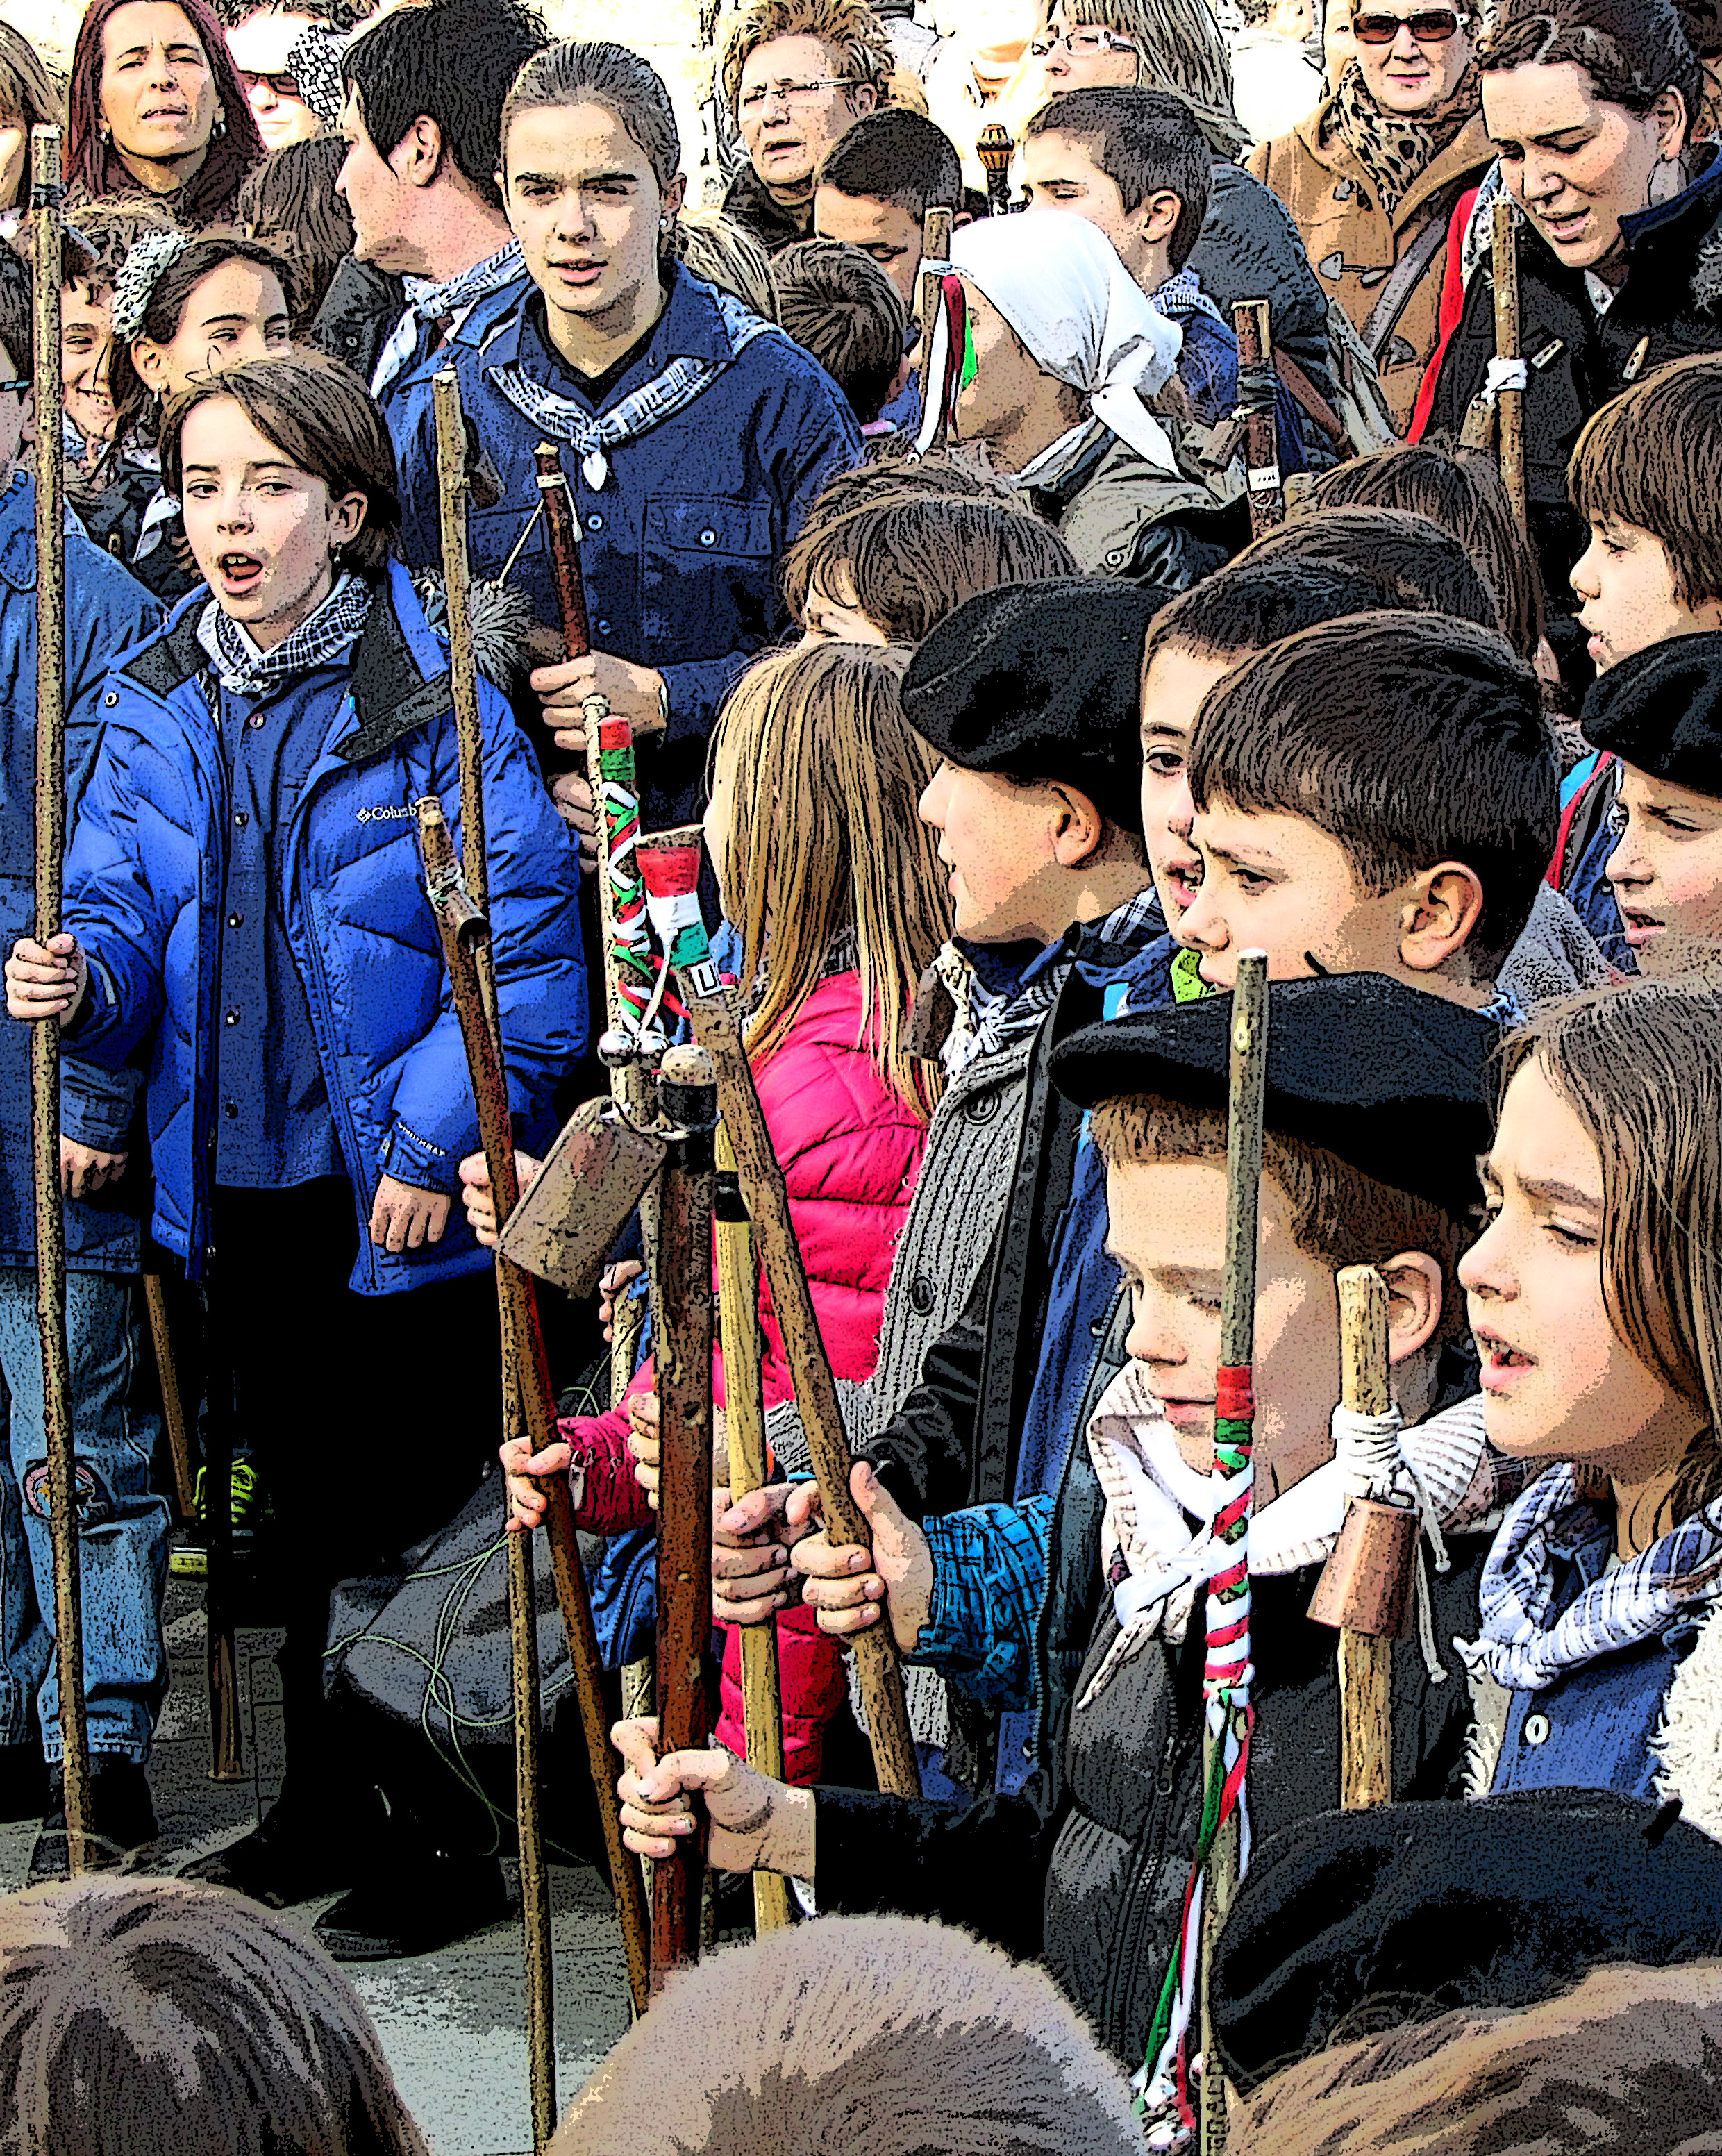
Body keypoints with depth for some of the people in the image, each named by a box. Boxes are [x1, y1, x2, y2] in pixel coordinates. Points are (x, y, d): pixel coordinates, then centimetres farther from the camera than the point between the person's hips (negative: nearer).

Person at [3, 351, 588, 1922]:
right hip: (234, 1189, 5)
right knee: (300, 1506, 17)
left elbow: (530, 945, -14)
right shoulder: (158, 704, 5)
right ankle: (323, 1815, 31)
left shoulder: (432, 696, -12)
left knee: (422, 1512, 3)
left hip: (404, 1200, -5)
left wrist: (434, 1143, -18)